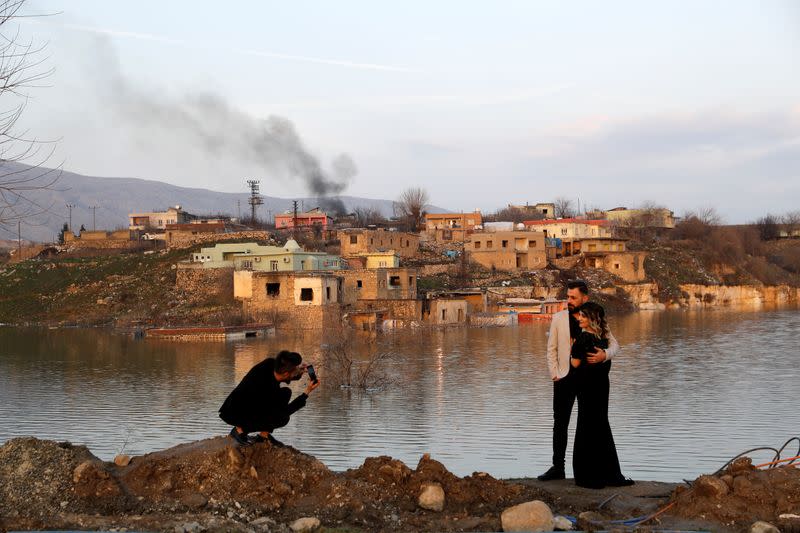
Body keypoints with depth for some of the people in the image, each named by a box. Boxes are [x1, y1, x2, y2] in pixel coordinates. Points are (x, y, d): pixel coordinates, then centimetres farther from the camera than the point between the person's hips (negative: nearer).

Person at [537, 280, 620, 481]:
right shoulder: (558, 318, 2)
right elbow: (552, 349, 6)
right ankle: (558, 467, 11)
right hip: (565, 377, 1)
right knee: (560, 424, 3)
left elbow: (614, 344, 0)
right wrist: (555, 374, -1)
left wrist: (604, 355, -21)